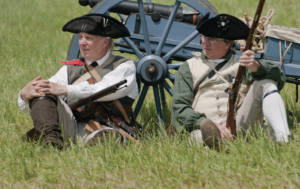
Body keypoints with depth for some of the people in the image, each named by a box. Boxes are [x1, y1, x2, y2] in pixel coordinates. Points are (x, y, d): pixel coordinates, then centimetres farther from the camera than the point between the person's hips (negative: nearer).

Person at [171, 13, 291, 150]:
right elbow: (179, 107, 9)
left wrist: (256, 67, -23)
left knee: (266, 84, -18)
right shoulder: (189, 67, 21)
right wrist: (205, 123, -13)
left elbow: (278, 79, 1)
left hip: (239, 126, 0)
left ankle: (284, 142, -37)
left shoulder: (242, 63, 19)